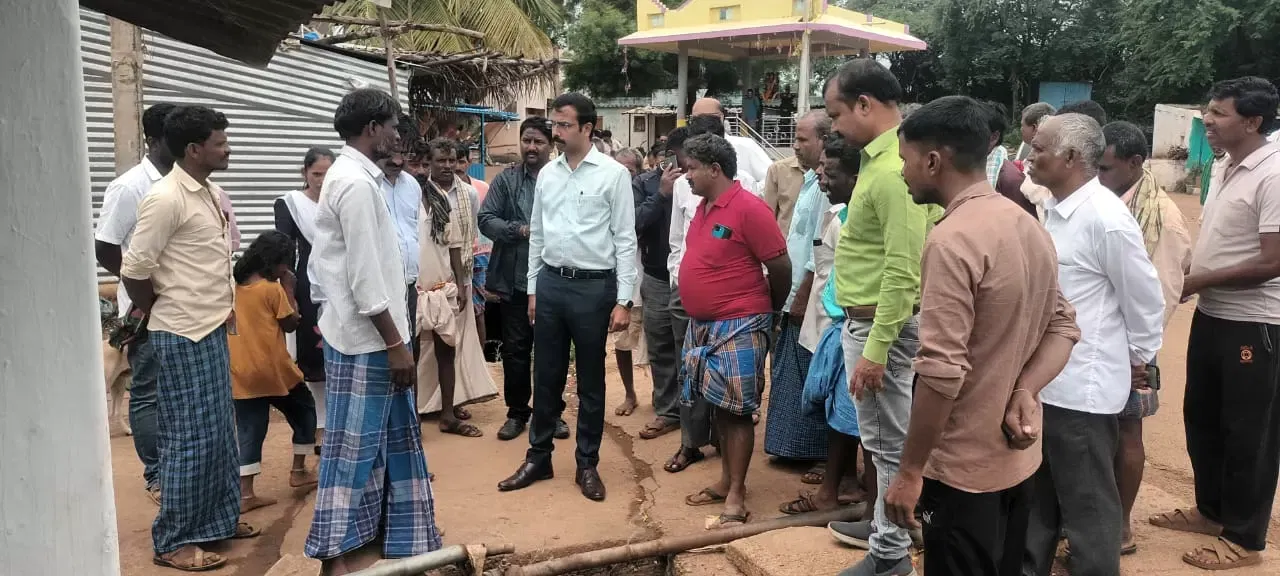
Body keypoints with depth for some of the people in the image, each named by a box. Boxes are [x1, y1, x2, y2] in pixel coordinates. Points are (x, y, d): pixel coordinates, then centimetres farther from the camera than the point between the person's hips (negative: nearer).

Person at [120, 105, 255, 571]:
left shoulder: (211, 193, 10)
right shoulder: (166, 198, -17)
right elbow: (134, 269, -16)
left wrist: (222, 309, 12)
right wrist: (158, 314, -2)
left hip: (212, 330, 8)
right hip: (182, 336, -8)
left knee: (220, 430, 15)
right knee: (191, 436, -2)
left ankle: (219, 518, 28)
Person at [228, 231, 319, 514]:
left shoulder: (234, 286, 7)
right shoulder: (273, 289, -11)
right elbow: (291, 324, -2)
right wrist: (289, 290, 2)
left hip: (241, 372, 5)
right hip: (273, 370, -5)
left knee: (249, 431, 6)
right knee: (304, 410, 17)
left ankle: (245, 494, 1)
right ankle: (298, 470, 22)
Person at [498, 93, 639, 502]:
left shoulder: (613, 174, -7)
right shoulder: (547, 174, 8)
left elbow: (625, 240, -8)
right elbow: (537, 235, 14)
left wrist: (624, 300, -11)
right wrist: (532, 288, 13)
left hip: (594, 286, -4)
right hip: (550, 283, 5)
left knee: (590, 380, 9)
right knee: (546, 376, 13)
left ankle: (587, 465, 24)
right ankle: (538, 458, 28)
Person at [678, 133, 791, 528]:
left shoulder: (749, 209, -17)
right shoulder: (704, 206, 9)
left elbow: (781, 268, -14)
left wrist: (769, 311, 1)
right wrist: (702, 316, 17)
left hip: (739, 327, -8)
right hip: (703, 324, 8)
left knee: (737, 411, -2)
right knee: (719, 406, 15)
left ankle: (736, 496, 6)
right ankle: (726, 481, 27)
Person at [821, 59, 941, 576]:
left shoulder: (894, 171, -22)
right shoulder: (885, 156, 9)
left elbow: (902, 272, -25)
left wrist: (875, 349, -24)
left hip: (879, 322, -10)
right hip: (867, 317, 10)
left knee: (889, 439, 4)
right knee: (884, 435, 21)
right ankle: (886, 525, 36)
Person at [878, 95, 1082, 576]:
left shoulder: (952, 240, -23)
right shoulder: (1030, 227, 6)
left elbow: (941, 371, -27)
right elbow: (1063, 326, 8)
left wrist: (909, 471, -18)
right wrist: (1024, 392, -8)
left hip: (964, 466, -8)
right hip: (1018, 455, 9)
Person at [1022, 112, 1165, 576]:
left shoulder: (1106, 219, -20)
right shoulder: (1053, 209, 6)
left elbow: (1145, 299, -12)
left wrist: (1139, 358, 1)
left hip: (1081, 387, -8)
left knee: (1088, 507, 8)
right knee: (1038, 496, 22)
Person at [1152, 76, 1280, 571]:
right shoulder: (1224, 167, 8)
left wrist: (1196, 282, -15)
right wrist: (1183, 270, 2)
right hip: (1211, 314, 9)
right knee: (1200, 417, 18)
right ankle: (1211, 511, 36)